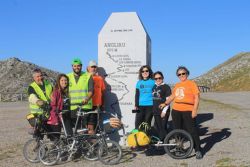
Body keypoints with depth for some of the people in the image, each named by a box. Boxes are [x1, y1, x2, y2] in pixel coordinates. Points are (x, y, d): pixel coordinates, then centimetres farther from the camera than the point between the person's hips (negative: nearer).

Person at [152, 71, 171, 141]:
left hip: (163, 111, -6)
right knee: (158, 127, 10)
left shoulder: (166, 87, -5)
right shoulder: (154, 87, 12)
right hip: (156, 111, 6)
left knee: (163, 127, -6)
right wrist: (153, 109, 14)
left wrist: (164, 111, -15)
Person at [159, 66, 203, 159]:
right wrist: (165, 103, 14)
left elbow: (197, 97, -7)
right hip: (176, 110, 6)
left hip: (188, 111, -6)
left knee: (192, 131, -4)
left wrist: (195, 110, -14)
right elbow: (173, 96, 25)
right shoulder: (177, 85, 16)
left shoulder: (191, 83, -1)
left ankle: (198, 150, 5)